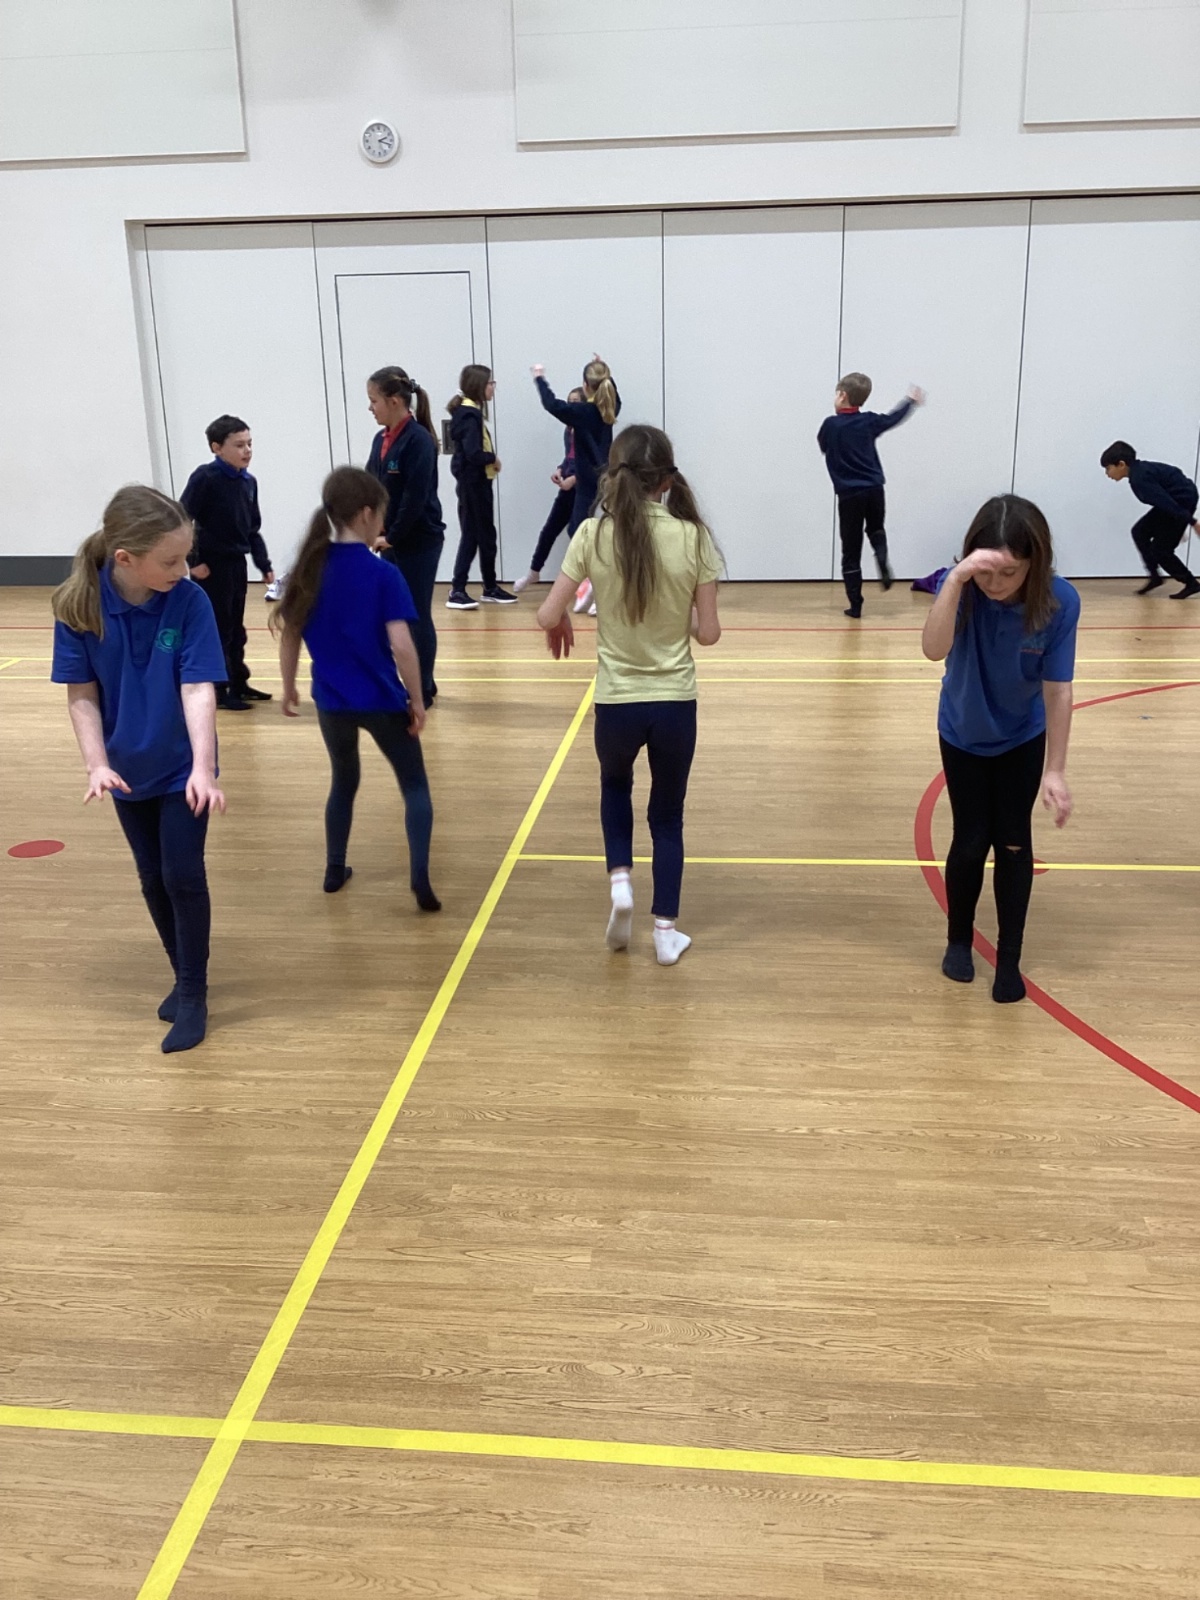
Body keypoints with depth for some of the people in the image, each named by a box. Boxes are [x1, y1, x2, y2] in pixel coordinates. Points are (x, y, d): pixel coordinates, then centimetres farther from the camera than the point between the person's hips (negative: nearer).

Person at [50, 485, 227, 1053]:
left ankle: (194, 995, 12)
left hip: (182, 768, -2)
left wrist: (203, 768, -34)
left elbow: (198, 689, -24)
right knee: (153, 879, 14)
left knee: (183, 876, -4)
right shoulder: (78, 606, -17)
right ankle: (185, 976, 32)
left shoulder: (190, 601, -21)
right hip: (128, 770, 3)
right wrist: (97, 764, -20)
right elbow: (81, 694, -10)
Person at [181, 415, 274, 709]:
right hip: (211, 564, -7)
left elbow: (253, 530, 13)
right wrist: (193, 561, -17)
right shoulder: (205, 478, -15)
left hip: (236, 563, 7)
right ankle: (218, 690, 8)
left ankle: (238, 683, 26)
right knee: (217, 629, 0)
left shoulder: (248, 483, 6)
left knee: (236, 628, 15)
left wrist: (264, 565, 9)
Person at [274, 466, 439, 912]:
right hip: (383, 700, -4)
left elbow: (289, 633, 5)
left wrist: (289, 687, 18)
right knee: (414, 785, 10)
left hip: (332, 701, 4)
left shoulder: (310, 568, 0)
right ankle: (419, 877, -5)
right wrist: (417, 699, -9)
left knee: (344, 782, 26)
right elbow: (401, 645, -20)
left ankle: (335, 871, 33)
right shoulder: (383, 574, -14)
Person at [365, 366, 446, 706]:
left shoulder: (418, 440, -15)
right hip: (392, 541, 8)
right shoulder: (381, 439, 9)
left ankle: (422, 691, 12)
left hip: (419, 542, -8)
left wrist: (393, 536, -14)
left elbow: (416, 497, -20)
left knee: (417, 616, 1)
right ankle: (421, 684, 24)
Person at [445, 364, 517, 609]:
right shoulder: (470, 415, -17)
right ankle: (457, 592, -3)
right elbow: (473, 453, -26)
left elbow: (474, 449, 9)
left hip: (477, 483, 10)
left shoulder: (471, 412, 12)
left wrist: (490, 461, -5)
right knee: (472, 536, -5)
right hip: (472, 484, -10)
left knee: (485, 535, 15)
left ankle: (490, 587, 23)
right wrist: (493, 459, -11)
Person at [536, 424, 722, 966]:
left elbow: (548, 616, -8)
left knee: (615, 786, 31)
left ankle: (619, 882, 12)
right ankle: (666, 931, 21)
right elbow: (708, 632, -5)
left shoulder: (594, 534, -9)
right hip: (675, 702, 0)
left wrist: (560, 626, 14)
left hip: (616, 701, 0)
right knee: (667, 814, 18)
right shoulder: (692, 537, -8)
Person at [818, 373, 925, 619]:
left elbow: (823, 445, 9)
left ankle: (855, 604, 2)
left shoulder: (831, 425, -10)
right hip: (874, 490, 4)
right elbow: (893, 418, 21)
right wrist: (912, 400, 40)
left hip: (849, 494, -4)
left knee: (851, 552, 2)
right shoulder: (869, 421, 3)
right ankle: (883, 559, -2)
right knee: (876, 530, 30)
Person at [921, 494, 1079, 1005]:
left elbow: (1057, 689, -21)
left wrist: (1055, 771, -21)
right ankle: (959, 940, 28)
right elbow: (934, 650, -47)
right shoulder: (961, 588, -29)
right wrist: (956, 581, -60)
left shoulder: (1060, 601, -27)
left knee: (1013, 843, 4)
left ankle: (1009, 959, 19)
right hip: (964, 737, 0)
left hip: (1023, 738, 1)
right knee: (971, 842, 3)